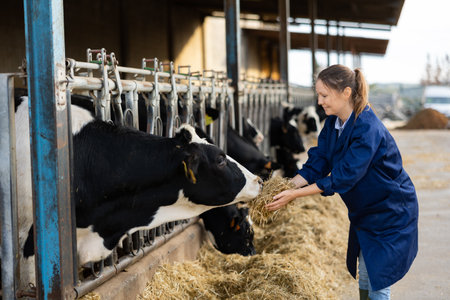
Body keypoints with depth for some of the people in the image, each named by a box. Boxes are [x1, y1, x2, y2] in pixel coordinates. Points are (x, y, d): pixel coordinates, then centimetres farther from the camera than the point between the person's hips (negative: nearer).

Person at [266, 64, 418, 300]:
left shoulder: (368, 130, -30)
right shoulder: (333, 123, -3)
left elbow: (343, 177, -31)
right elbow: (317, 163, -4)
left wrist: (295, 194, -31)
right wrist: (287, 185, -20)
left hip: (390, 213, -8)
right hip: (364, 211, 8)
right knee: (364, 279, 18)